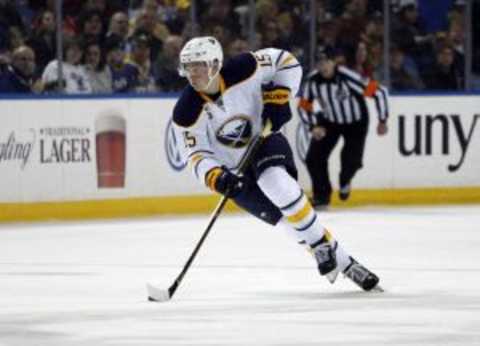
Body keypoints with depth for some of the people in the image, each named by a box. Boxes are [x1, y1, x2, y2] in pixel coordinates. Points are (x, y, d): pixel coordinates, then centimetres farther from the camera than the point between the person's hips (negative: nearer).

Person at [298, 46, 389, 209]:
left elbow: (379, 92, -26)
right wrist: (314, 126, -18)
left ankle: (344, 181, 24)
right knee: (314, 157, -11)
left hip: (356, 122, -3)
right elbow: (304, 106, -3)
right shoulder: (313, 81, -19)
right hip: (330, 121, 3)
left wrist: (382, 121, -18)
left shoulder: (347, 77, -33)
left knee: (352, 160, -15)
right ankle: (322, 195, 9)